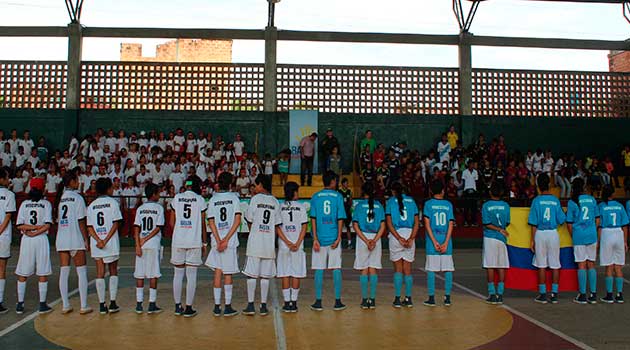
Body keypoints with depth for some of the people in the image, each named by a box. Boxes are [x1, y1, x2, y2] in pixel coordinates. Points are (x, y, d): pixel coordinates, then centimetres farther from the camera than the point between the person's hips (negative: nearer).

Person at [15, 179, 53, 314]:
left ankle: (20, 304, 13)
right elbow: (47, 225, -12)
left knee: (22, 274, 10)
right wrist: (36, 232, -5)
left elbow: (20, 225, -4)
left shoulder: (24, 204, 5)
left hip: (26, 241, 2)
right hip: (41, 239, -2)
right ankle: (42, 305, 5)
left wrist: (30, 229, -2)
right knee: (43, 274, 3)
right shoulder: (46, 204, -1)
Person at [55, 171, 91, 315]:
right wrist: (86, 239, -5)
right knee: (82, 272, 1)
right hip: (76, 239, -6)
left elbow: (58, 220, 10)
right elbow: (81, 222, -10)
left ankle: (65, 305, 12)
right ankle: (84, 306, 3)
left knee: (64, 272, 8)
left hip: (61, 239, 6)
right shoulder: (77, 198, -8)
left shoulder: (60, 197, 9)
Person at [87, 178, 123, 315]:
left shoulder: (92, 205, 10)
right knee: (113, 272, 9)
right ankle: (112, 304, 6)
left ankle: (102, 305, 6)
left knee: (100, 273, 6)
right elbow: (116, 223, -12)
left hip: (96, 244, 3)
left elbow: (89, 227, 2)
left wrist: (99, 240, -8)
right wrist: (106, 240, -13)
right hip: (111, 243, -3)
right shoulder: (112, 202, -2)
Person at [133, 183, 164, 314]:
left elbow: (136, 228, 0)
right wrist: (146, 239, -4)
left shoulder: (140, 209, 8)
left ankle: (139, 304, 9)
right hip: (154, 245, -3)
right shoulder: (159, 208, -2)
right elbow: (158, 228, -8)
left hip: (141, 245, 3)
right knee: (153, 274, 2)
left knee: (139, 275, 7)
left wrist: (138, 244, -3)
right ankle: (152, 305, 4)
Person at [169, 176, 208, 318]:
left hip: (178, 241, 3)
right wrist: (204, 242, 8)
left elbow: (171, 222, 8)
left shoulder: (177, 198, 6)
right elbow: (202, 224, -1)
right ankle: (188, 308, 6)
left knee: (178, 273, 11)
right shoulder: (200, 199, -1)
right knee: (191, 275, 3)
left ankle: (177, 306, 16)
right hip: (194, 241, -2)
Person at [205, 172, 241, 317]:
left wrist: (218, 240, -7)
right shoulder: (234, 197, 0)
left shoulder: (212, 200, 6)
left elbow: (211, 222, -2)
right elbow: (237, 221, -9)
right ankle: (228, 307, 6)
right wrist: (226, 239, -9)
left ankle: (217, 307, 9)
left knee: (218, 272, 9)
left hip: (216, 240, 2)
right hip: (231, 240, -2)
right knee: (228, 273, 4)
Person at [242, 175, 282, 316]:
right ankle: (263, 306, 8)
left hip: (255, 242, -3)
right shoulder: (275, 202, 6)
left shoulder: (256, 198, -3)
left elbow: (249, 221, 1)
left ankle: (250, 305, 3)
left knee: (251, 274, 3)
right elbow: (277, 226, 4)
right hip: (269, 243, 3)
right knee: (265, 275, 6)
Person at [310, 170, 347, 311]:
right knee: (336, 269, 6)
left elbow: (313, 219, -2)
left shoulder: (315, 197, 3)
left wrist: (315, 239, -2)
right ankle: (337, 301, 9)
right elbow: (340, 219, -3)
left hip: (320, 238, 1)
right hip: (334, 237, -1)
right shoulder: (338, 196, 0)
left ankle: (318, 302, 7)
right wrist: (338, 238, -2)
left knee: (319, 270, 5)